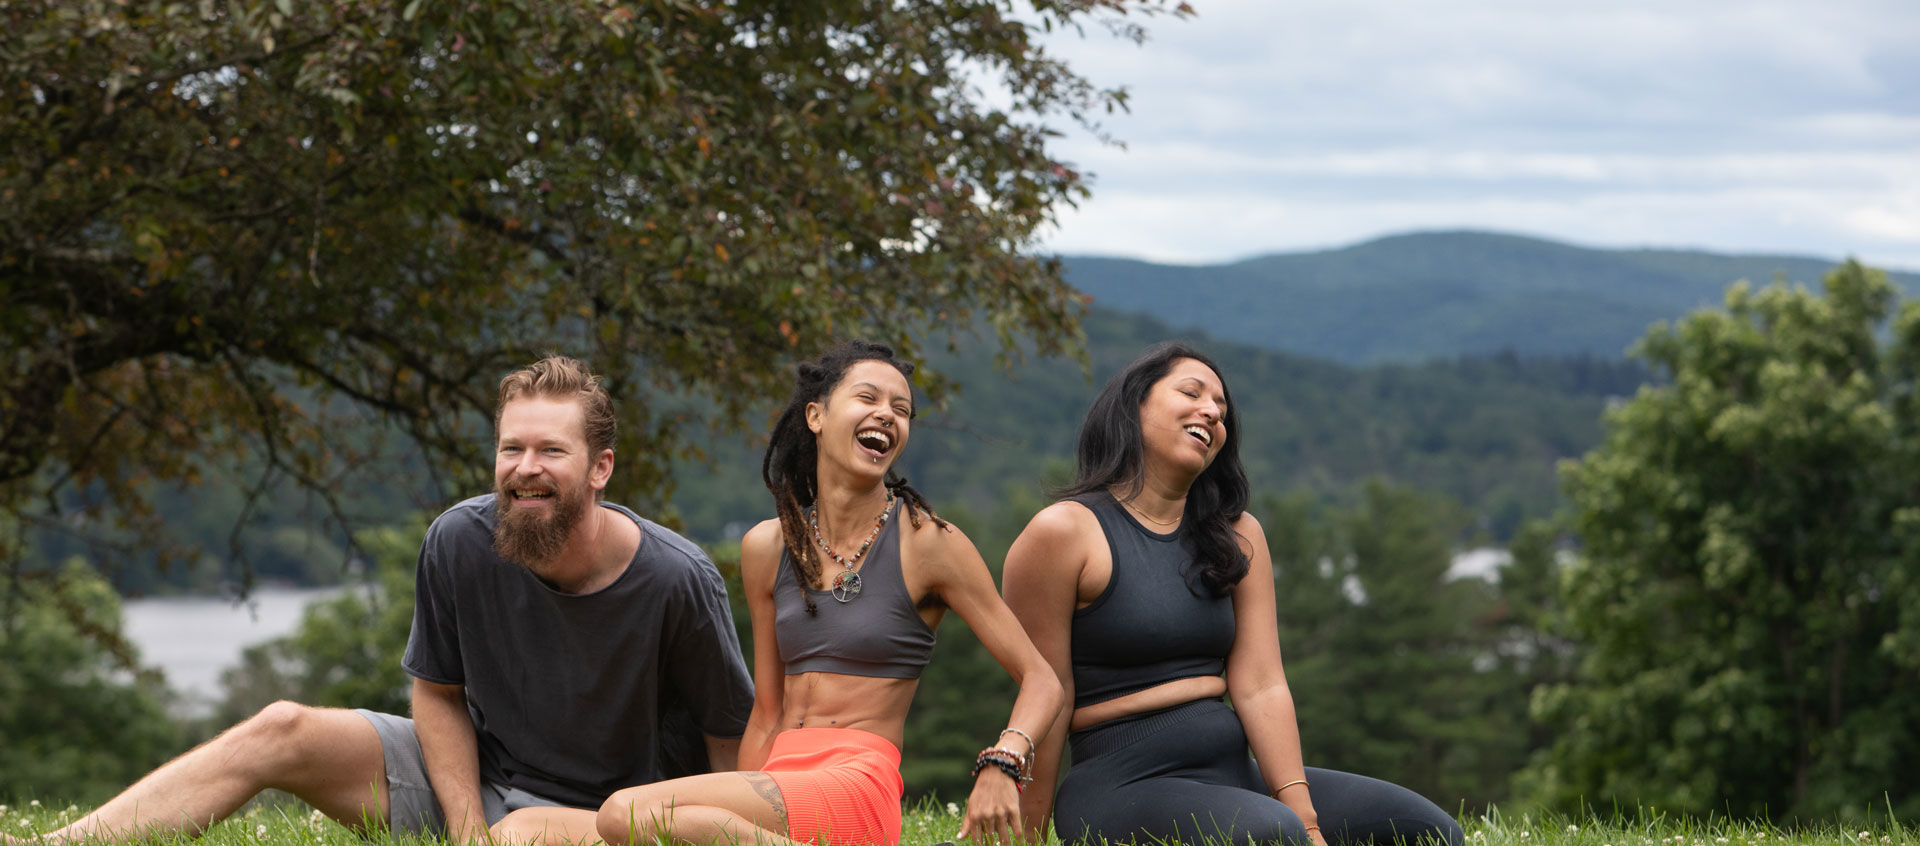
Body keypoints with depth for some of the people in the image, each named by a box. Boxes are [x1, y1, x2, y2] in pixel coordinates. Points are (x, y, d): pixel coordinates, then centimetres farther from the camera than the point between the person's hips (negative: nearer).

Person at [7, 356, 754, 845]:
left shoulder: (677, 582, -21)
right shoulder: (461, 541, -10)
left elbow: (734, 741, -10)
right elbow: (437, 691, 1)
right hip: (465, 775, 5)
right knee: (278, 732, -10)